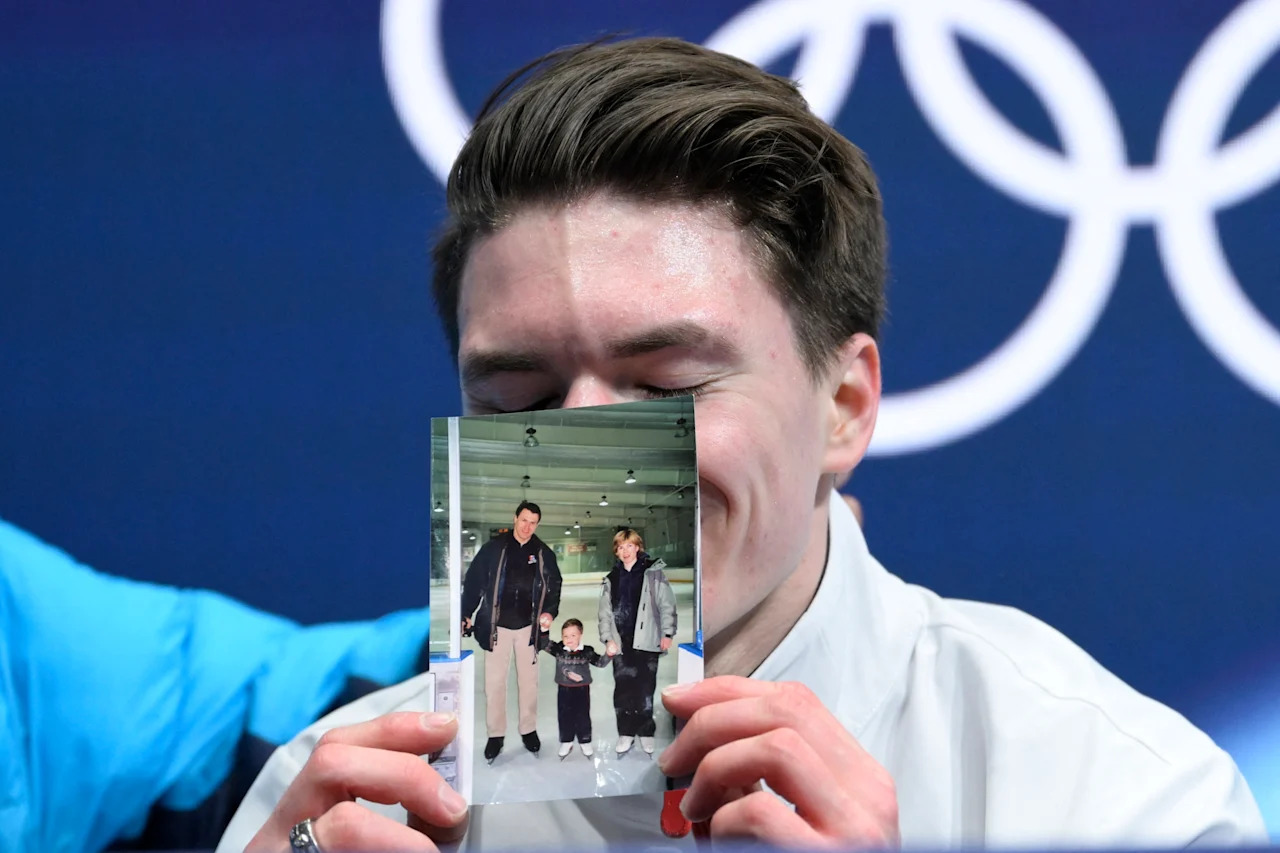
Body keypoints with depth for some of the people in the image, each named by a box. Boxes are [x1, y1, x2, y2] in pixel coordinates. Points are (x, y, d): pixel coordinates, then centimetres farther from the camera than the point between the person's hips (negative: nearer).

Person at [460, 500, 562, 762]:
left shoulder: (544, 554, 3)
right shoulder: (493, 549, -4)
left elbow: (554, 586, 9)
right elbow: (473, 582, -2)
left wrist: (549, 612, -8)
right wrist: (466, 614, -9)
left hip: (528, 627, 2)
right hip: (497, 625, -2)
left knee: (528, 680, 10)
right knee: (494, 681, 1)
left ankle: (529, 730, 22)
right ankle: (496, 735, 10)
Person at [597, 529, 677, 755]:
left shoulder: (653, 573, 0)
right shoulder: (611, 580, 12)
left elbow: (667, 604, -2)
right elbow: (605, 613, 12)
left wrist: (667, 633, -7)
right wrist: (608, 639, 1)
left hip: (647, 641, -3)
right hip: (621, 642, 3)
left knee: (645, 688, -1)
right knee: (622, 689, 2)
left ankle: (645, 732, 10)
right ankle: (626, 732, 12)